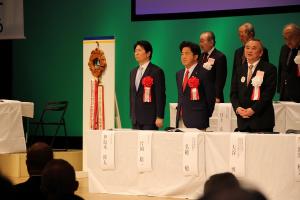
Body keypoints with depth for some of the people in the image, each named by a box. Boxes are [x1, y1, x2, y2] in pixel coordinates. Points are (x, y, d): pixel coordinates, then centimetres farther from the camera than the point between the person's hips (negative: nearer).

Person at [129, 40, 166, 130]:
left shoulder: (157, 71, -5)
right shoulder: (133, 72, 17)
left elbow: (160, 96, -9)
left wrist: (160, 117, -13)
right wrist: (132, 116, 16)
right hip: (136, 119, 6)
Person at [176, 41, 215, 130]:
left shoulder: (204, 73, -6)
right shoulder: (179, 74, 17)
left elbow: (211, 98, -5)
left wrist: (205, 118, -1)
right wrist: (179, 111, 13)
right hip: (180, 121, 6)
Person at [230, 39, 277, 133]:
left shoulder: (269, 69, 0)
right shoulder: (239, 69, 17)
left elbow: (268, 93, -9)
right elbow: (233, 93, 14)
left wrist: (253, 109, -16)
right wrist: (237, 108, -6)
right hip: (243, 120, 4)